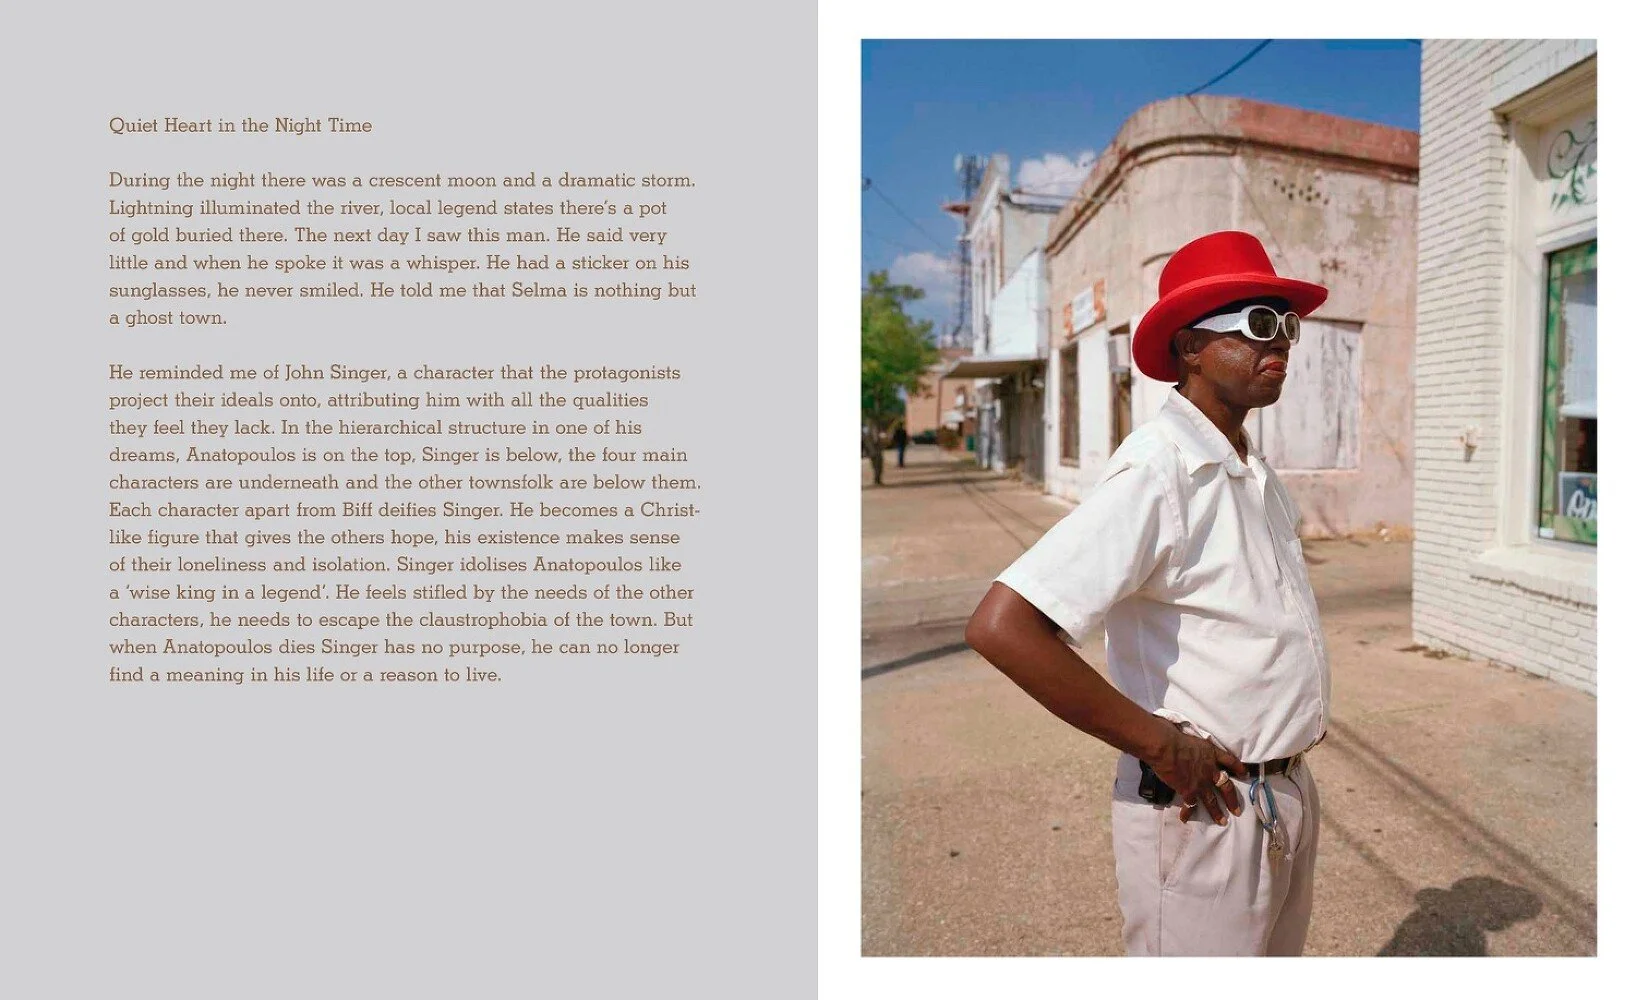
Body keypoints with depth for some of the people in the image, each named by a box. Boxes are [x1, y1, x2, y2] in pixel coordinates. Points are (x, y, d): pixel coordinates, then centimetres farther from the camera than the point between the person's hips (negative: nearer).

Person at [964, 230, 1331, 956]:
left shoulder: (1250, 472, 8)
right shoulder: (1157, 472, -22)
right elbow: (1002, 627, -33)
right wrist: (1160, 744, -23)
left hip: (1287, 797, 9)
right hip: (1203, 809, -9)